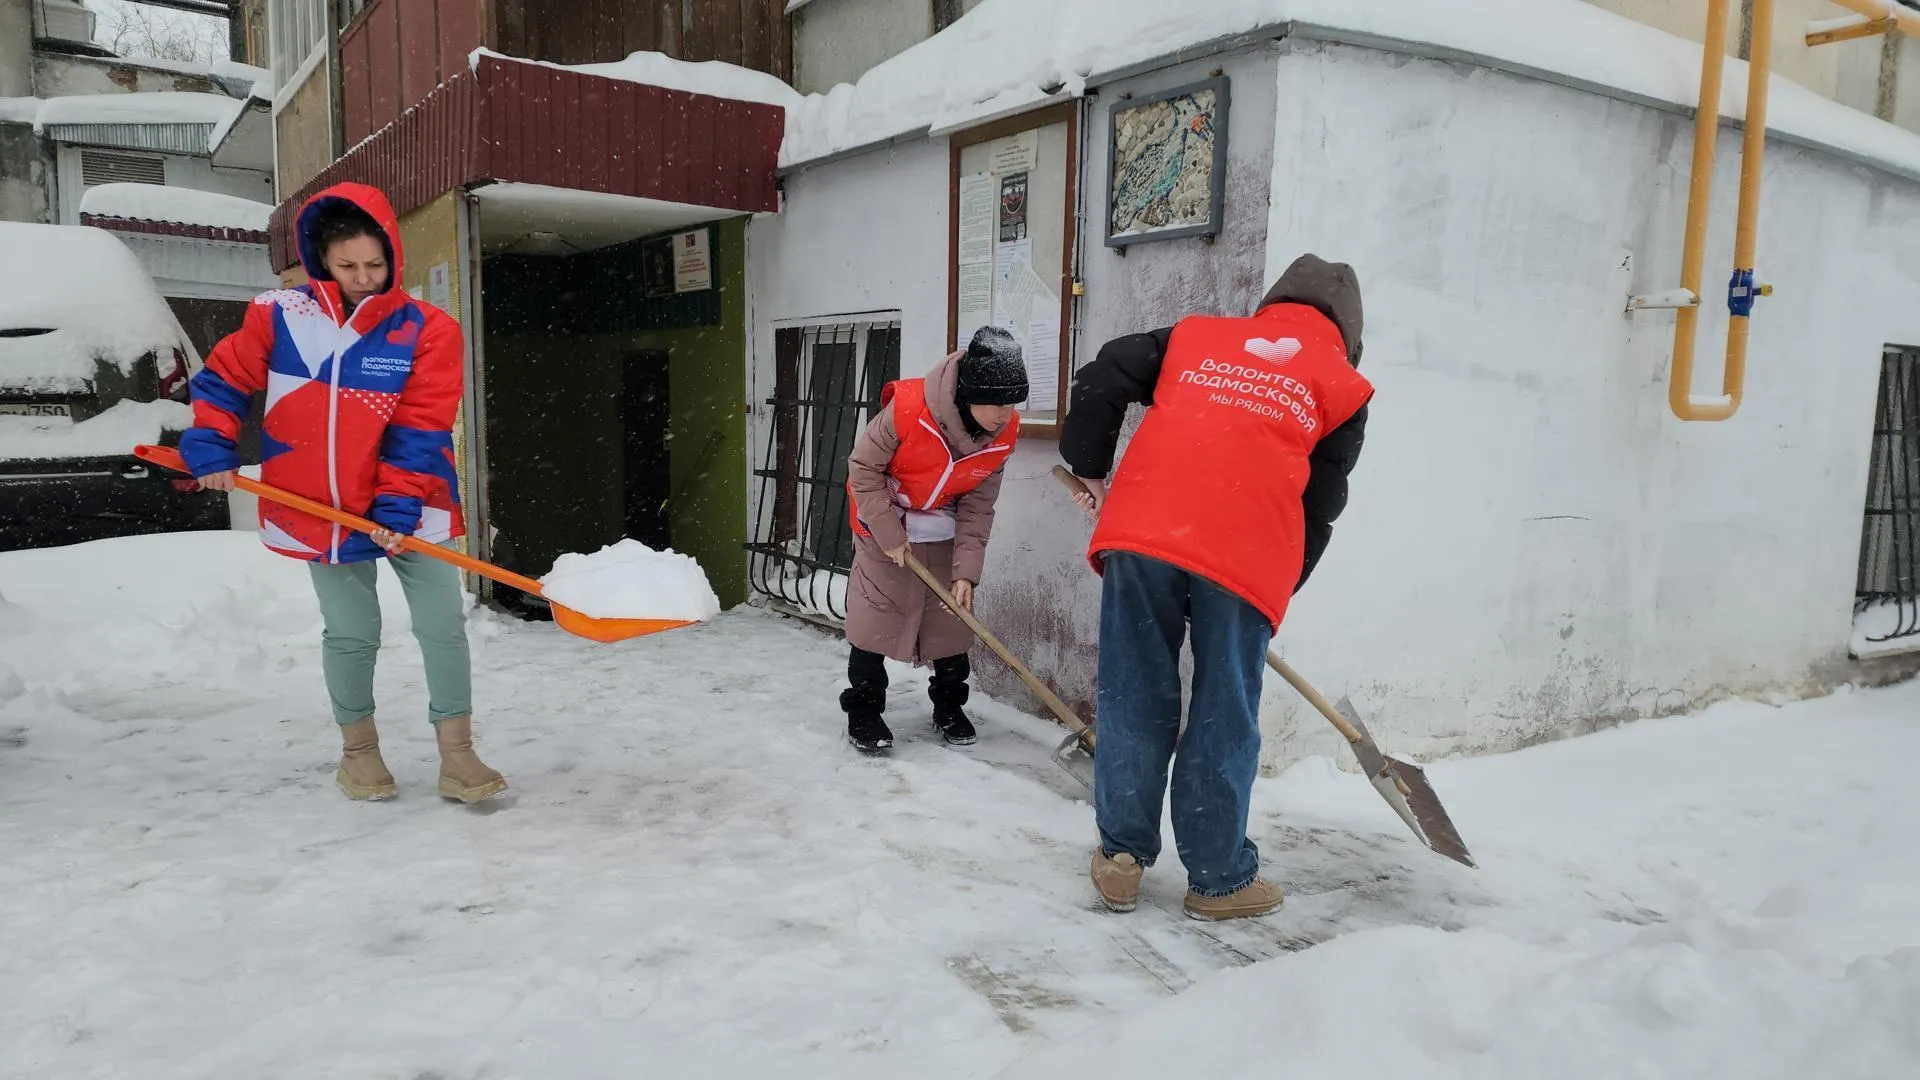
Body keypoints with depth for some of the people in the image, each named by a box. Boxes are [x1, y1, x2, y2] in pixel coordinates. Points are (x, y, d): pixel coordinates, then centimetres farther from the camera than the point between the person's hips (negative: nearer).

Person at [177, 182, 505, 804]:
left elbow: (419, 431, -12)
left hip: (410, 510, -1)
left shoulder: (428, 330, -8)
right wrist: (209, 449, -1)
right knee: (350, 635, 8)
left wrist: (398, 506, -18)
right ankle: (357, 747, 28)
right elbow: (223, 380, 11)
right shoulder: (279, 316, -1)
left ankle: (457, 754, 7)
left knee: (442, 625, -4)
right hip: (321, 512, 1)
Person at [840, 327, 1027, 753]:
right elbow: (863, 467, -20)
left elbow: (978, 506, -11)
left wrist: (966, 571, -17)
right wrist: (889, 534, -19)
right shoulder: (908, 407, -34)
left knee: (953, 614, 6)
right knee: (874, 614, -2)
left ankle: (949, 705, 24)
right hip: (884, 521, -3)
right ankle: (863, 709, 12)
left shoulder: (1004, 434, -20)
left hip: (945, 529, 4)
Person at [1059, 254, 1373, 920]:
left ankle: (1121, 857, 22)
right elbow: (1320, 506, 15)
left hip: (1141, 532, 2)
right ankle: (1218, 881, 21)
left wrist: (1089, 467, 26)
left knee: (1135, 701, 13)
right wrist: (1283, 586, 25)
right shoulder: (1341, 385, 18)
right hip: (1246, 556, -2)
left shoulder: (1196, 335, 23)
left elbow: (1101, 379, 15)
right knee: (1224, 720, 10)